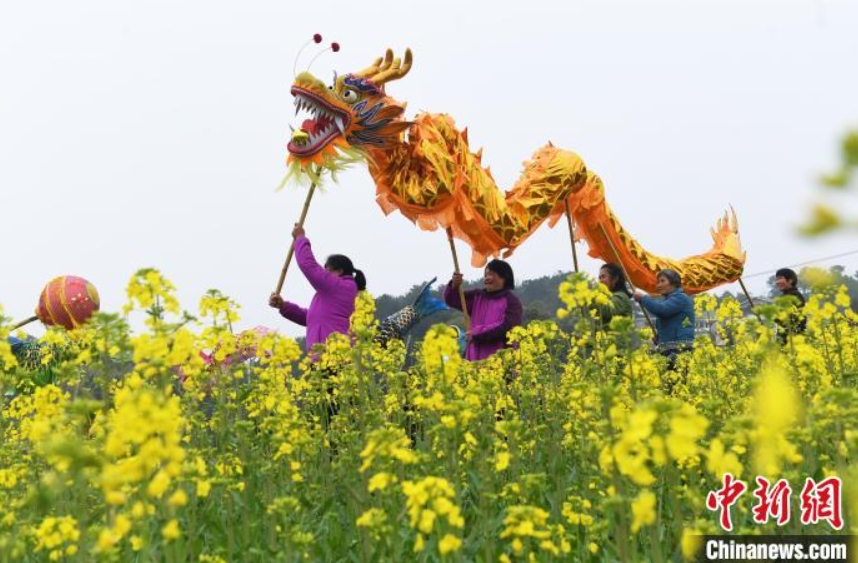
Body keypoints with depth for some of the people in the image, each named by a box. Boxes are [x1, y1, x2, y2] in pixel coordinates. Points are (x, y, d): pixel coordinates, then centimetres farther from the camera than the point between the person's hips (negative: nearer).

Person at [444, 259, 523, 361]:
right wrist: (454, 285, -9)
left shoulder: (511, 301, -1)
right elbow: (451, 300, 14)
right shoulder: (476, 297, 16)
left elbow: (506, 327, -13)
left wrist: (476, 333, -12)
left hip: (501, 357, -5)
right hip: (475, 356, 5)